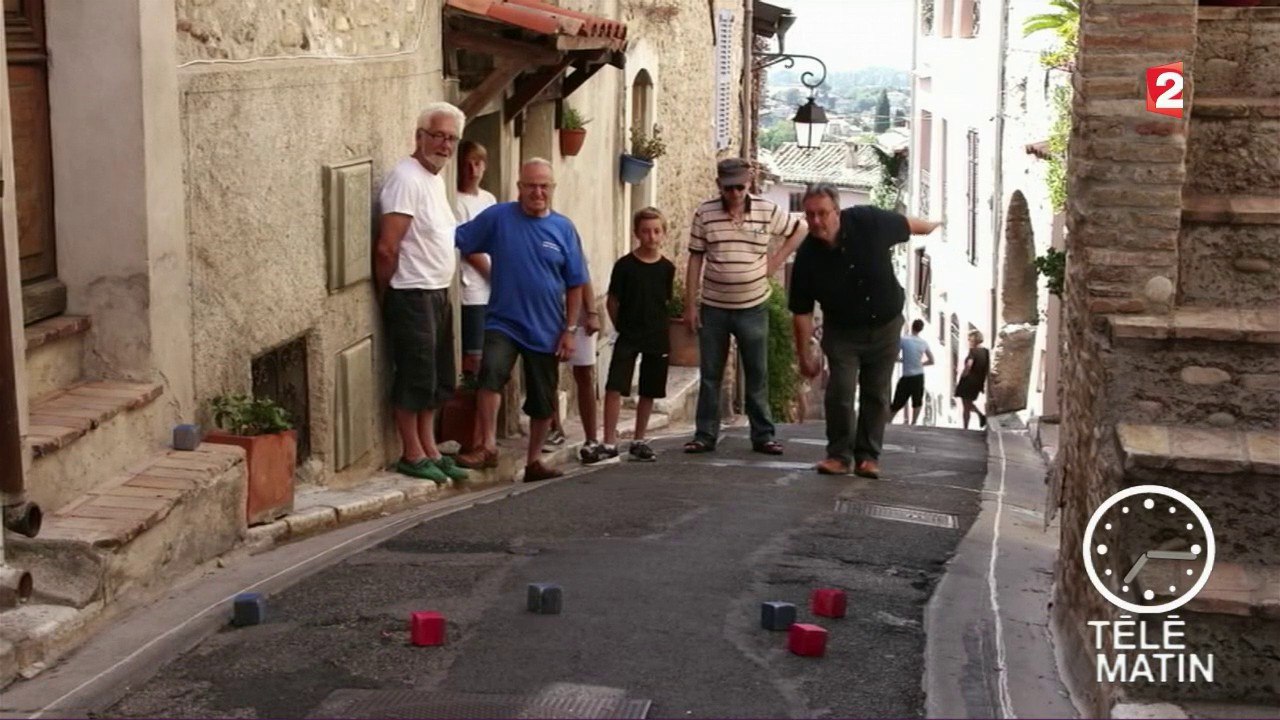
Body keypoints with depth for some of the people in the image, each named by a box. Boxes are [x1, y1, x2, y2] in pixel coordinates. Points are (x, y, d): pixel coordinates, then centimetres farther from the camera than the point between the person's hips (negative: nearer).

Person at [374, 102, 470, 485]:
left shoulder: (435, 178, 14)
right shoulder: (406, 178, -17)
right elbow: (387, 248, -20)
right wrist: (386, 296, -10)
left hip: (438, 294, 10)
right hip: (412, 296, -10)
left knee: (437, 379, 14)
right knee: (415, 378, -2)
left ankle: (430, 451, 23)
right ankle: (412, 456, 8)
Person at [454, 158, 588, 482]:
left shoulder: (564, 228, 1)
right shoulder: (498, 217, -3)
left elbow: (575, 285, 4)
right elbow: (456, 239, -4)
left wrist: (570, 329, 0)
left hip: (546, 330, 2)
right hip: (503, 322, -2)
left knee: (543, 401, 10)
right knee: (492, 370, -29)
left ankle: (534, 461, 26)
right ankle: (488, 446, -19)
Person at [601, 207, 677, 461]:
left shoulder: (667, 268, 1)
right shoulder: (624, 265, -7)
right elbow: (612, 302, 1)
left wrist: (658, 327, 9)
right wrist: (622, 326, 4)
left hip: (657, 338, 3)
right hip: (628, 337, -3)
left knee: (649, 392, 10)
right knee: (614, 387, -12)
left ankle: (639, 441, 23)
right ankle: (609, 443, -8)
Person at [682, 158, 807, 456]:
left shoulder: (767, 211, -2)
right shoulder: (705, 213, -3)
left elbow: (799, 230, 13)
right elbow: (696, 259, 0)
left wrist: (777, 259, 2)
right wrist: (690, 304, -3)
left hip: (753, 307, 0)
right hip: (713, 308, 0)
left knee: (757, 375, 6)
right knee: (710, 375, 6)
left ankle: (763, 436, 13)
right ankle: (705, 435, 13)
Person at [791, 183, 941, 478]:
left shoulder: (868, 222, -23)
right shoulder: (807, 257, -21)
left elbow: (906, 224, 0)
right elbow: (802, 312, -11)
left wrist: (934, 226, 19)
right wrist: (804, 355, -7)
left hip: (885, 325, 1)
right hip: (842, 331, -1)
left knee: (876, 395, 5)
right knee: (840, 392, -12)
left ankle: (868, 456, 14)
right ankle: (839, 454, 2)